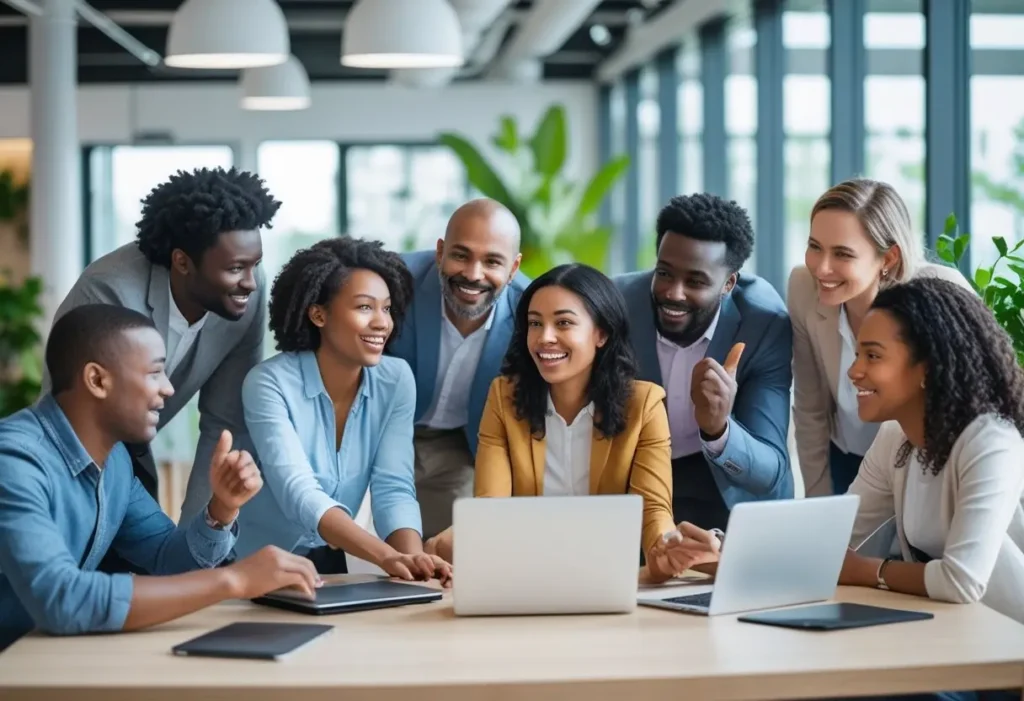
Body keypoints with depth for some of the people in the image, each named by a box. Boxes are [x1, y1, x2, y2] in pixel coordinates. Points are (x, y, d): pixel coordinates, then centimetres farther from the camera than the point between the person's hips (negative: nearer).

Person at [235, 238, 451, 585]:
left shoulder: (396, 381, -4)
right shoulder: (270, 383, -17)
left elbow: (394, 488, -10)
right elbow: (299, 494, -28)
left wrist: (413, 558, -30)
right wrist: (387, 557, -41)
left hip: (332, 564, 4)